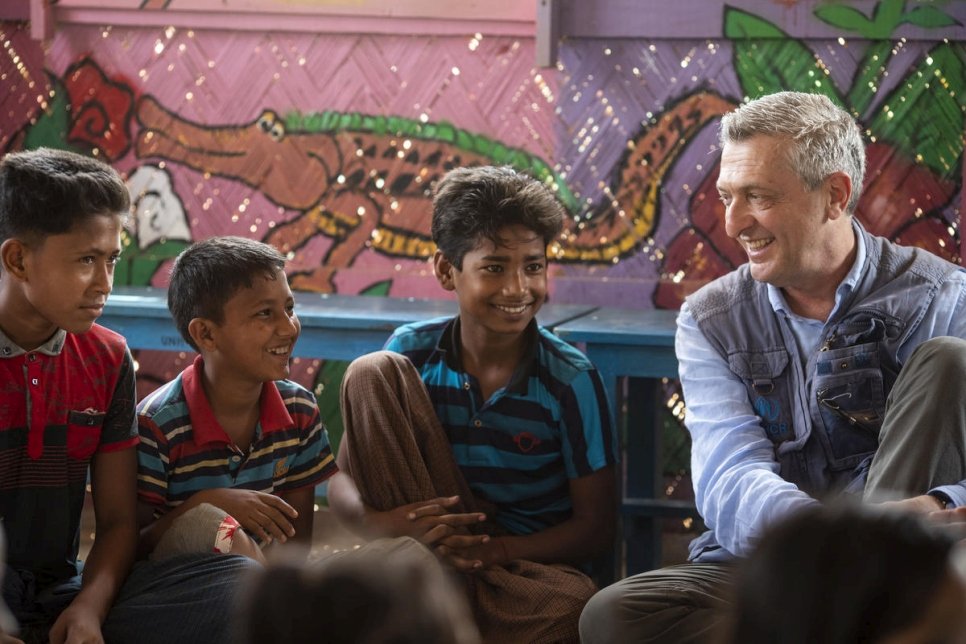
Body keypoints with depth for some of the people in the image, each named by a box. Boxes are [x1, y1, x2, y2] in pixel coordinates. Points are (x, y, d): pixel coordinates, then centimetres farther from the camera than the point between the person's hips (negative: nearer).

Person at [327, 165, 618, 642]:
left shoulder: (570, 380, -8)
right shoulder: (412, 353, -3)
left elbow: (595, 527, -6)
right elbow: (341, 488, -1)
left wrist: (495, 550, -23)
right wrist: (380, 523, -26)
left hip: (522, 564, -2)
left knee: (572, 605, -40)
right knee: (372, 373, -13)